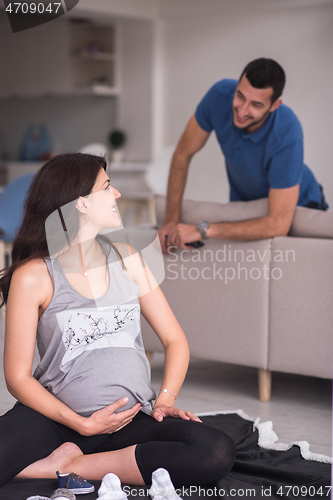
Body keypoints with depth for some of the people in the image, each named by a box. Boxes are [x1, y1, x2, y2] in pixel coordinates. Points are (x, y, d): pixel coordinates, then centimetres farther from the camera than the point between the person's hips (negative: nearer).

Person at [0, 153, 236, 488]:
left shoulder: (126, 259, 10)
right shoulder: (33, 276, -3)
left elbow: (174, 339, 13)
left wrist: (165, 400, -4)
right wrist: (83, 425, -14)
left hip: (130, 420, 5)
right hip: (56, 418, -4)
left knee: (217, 453, -27)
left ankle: (68, 465, -15)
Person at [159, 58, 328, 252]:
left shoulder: (287, 136, -38)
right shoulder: (221, 94, -26)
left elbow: (278, 225, -39)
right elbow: (182, 155, -12)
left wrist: (204, 229, -41)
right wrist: (171, 221, -20)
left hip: (299, 207, -2)